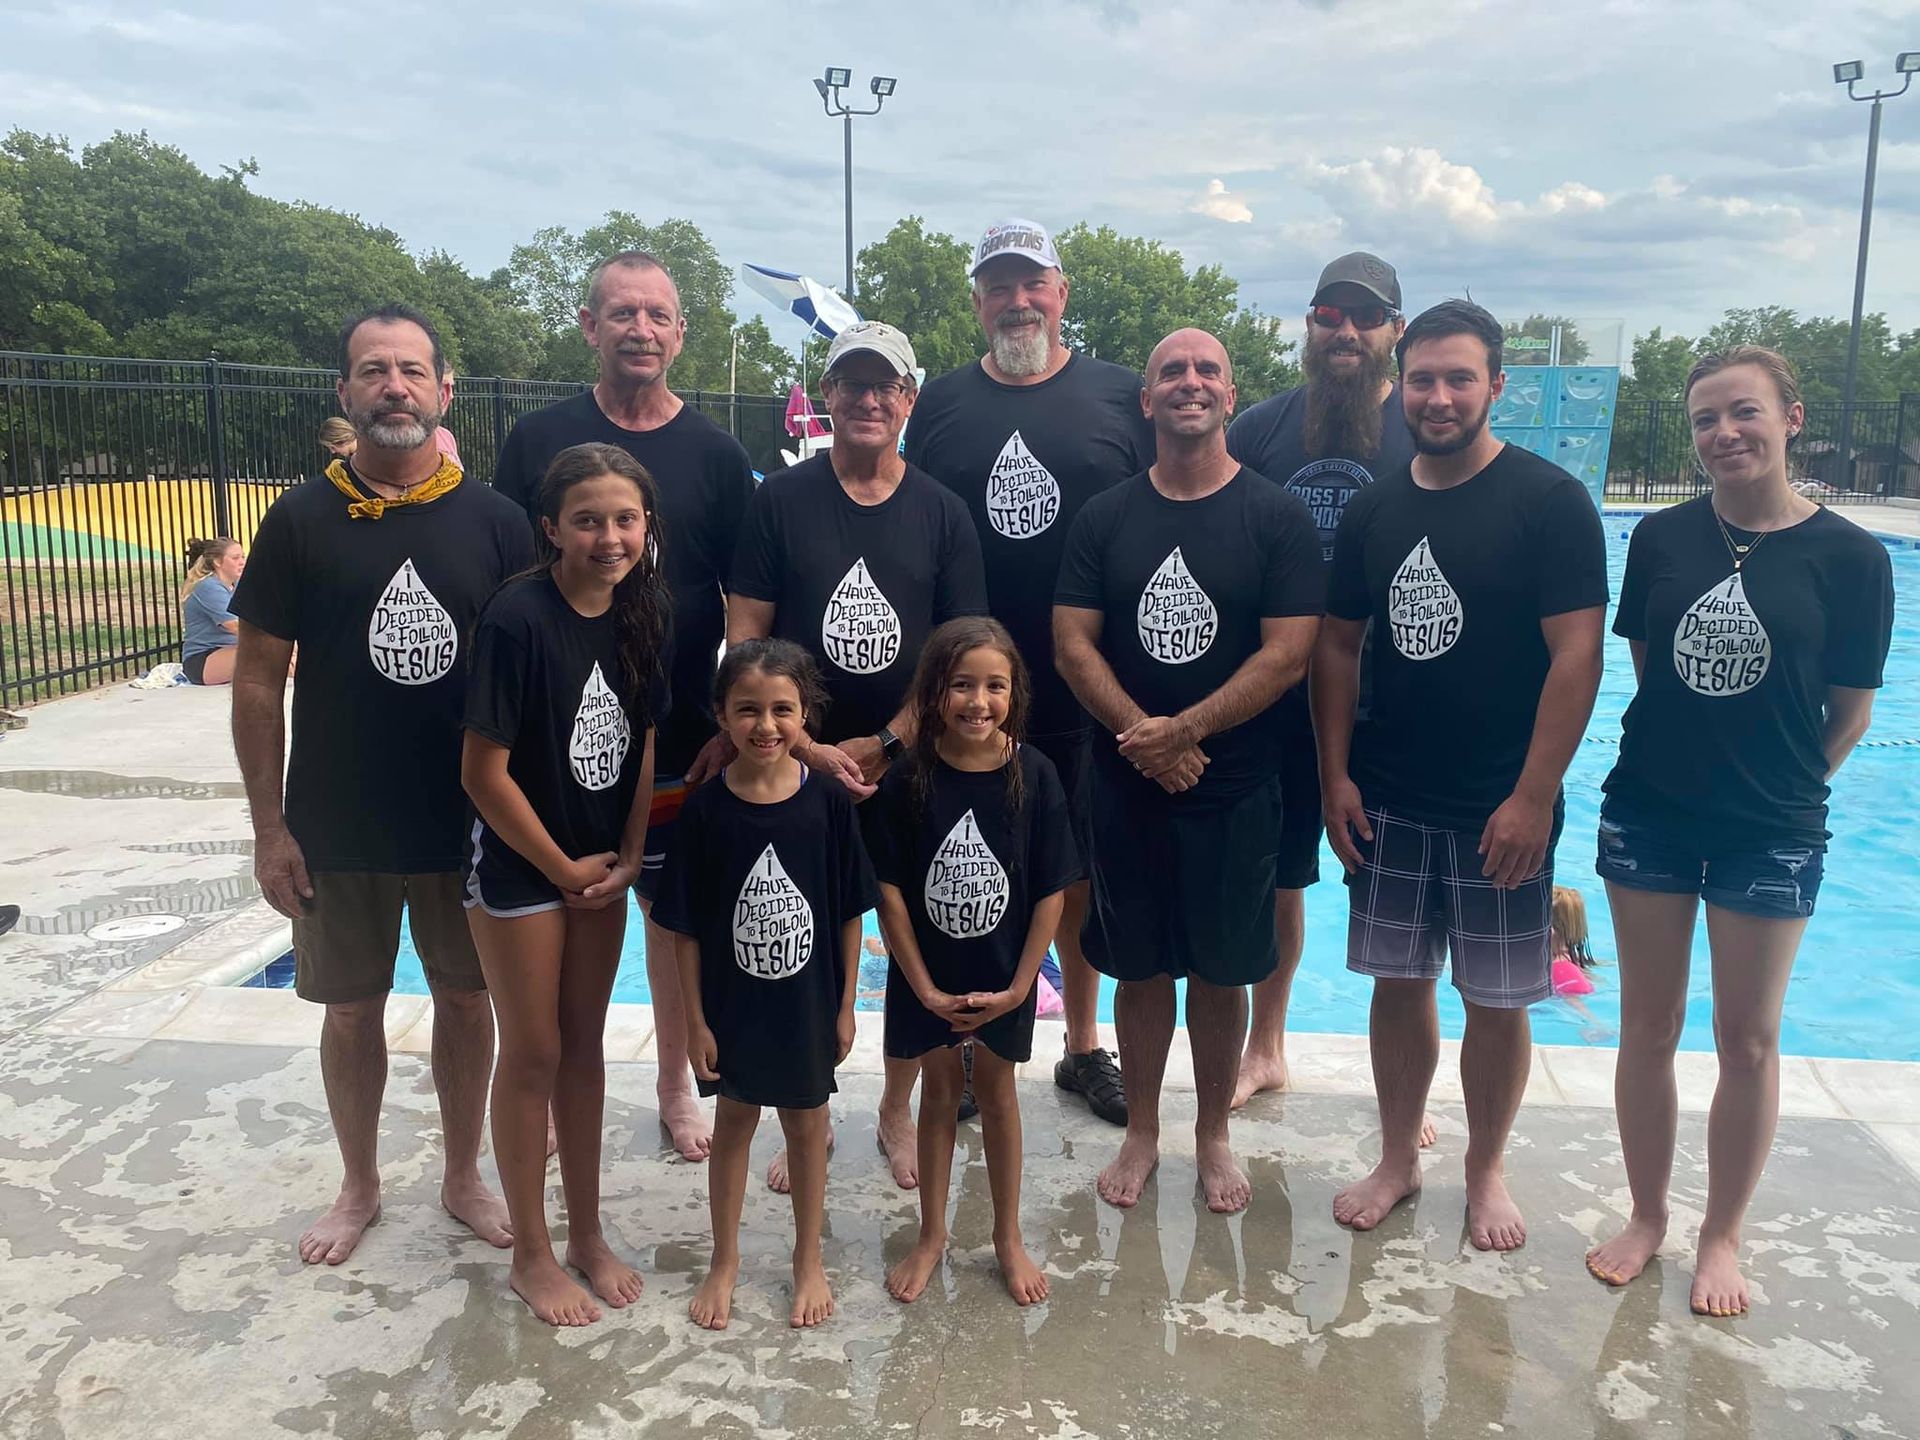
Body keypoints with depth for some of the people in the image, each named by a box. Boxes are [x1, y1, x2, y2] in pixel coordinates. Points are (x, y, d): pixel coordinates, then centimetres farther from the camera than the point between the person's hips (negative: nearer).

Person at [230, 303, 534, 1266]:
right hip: (339, 827, 0)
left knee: (467, 999, 13)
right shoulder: (302, 520, -5)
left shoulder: (493, 522, -3)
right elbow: (258, 679, -2)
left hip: (470, 819, 1)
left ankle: (463, 1178, 33)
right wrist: (269, 827, -6)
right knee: (351, 1006, 13)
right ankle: (359, 1188, 35)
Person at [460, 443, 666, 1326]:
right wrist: (562, 869, -10)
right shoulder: (517, 618, -21)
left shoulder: (639, 615, -3)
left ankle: (587, 1233, 31)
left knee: (583, 1047, 16)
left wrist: (628, 857, -2)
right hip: (519, 867, -5)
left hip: (601, 866, 5)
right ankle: (532, 1255, 23)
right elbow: (483, 771, -19)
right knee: (531, 1054, 6)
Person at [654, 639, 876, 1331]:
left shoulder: (828, 800, -12)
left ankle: (809, 1259, 36)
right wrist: (695, 1019, -5)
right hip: (732, 1003, 0)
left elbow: (849, 912, -4)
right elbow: (687, 926, -6)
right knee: (733, 1122, 17)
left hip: (807, 1003, 0)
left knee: (806, 1123, 16)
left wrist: (845, 1006, -1)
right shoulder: (706, 808, -12)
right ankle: (724, 1259, 37)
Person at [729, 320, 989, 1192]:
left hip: (911, 768, 1)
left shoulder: (943, 514, 3)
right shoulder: (780, 502, 1)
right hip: (799, 767, -1)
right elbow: (744, 642, -3)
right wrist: (808, 748, -12)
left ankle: (897, 1112, 29)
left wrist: (881, 746, -11)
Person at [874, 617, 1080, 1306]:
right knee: (939, 1093, 15)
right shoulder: (909, 779, -14)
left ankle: (1008, 1237, 33)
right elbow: (890, 889, -10)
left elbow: (1052, 891, -9)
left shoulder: (1032, 774, -14)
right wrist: (925, 988, -12)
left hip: (1003, 975, 0)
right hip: (927, 976, 0)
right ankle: (931, 1236, 33)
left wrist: (1019, 986, -11)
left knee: (996, 1092, 15)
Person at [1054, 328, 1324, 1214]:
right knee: (1139, 967, 12)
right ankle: (1141, 1132, 29)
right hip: (1125, 783, 2)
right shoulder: (1105, 518, 3)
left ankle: (1213, 1137, 29)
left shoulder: (1276, 518, -3)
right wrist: (1143, 735, -15)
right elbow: (1071, 643, -2)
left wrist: (1184, 730, -17)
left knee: (1221, 969, 10)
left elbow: (1288, 652, -10)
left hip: (1233, 787, -1)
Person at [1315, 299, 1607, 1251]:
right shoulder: (1372, 509, 5)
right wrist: (1335, 775, 3)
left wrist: (1534, 797, -17)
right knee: (1398, 981, 13)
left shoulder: (1550, 502, -9)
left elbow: (1577, 654, -13)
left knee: (1495, 998, 8)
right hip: (1387, 801, 4)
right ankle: (1398, 1160, 30)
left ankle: (1486, 1172, 29)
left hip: (1500, 807, -4)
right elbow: (1338, 644, 10)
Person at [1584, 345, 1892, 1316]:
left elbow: (1850, 710, -1)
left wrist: (1776, 788, 1)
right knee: (1648, 1027, 10)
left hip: (1770, 835, -2)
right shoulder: (1661, 538, -1)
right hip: (1648, 815, 2)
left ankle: (1722, 1236, 28)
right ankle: (1646, 1217, 29)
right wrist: (1685, 757, 5)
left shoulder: (1848, 557, -8)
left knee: (1748, 1039, 9)